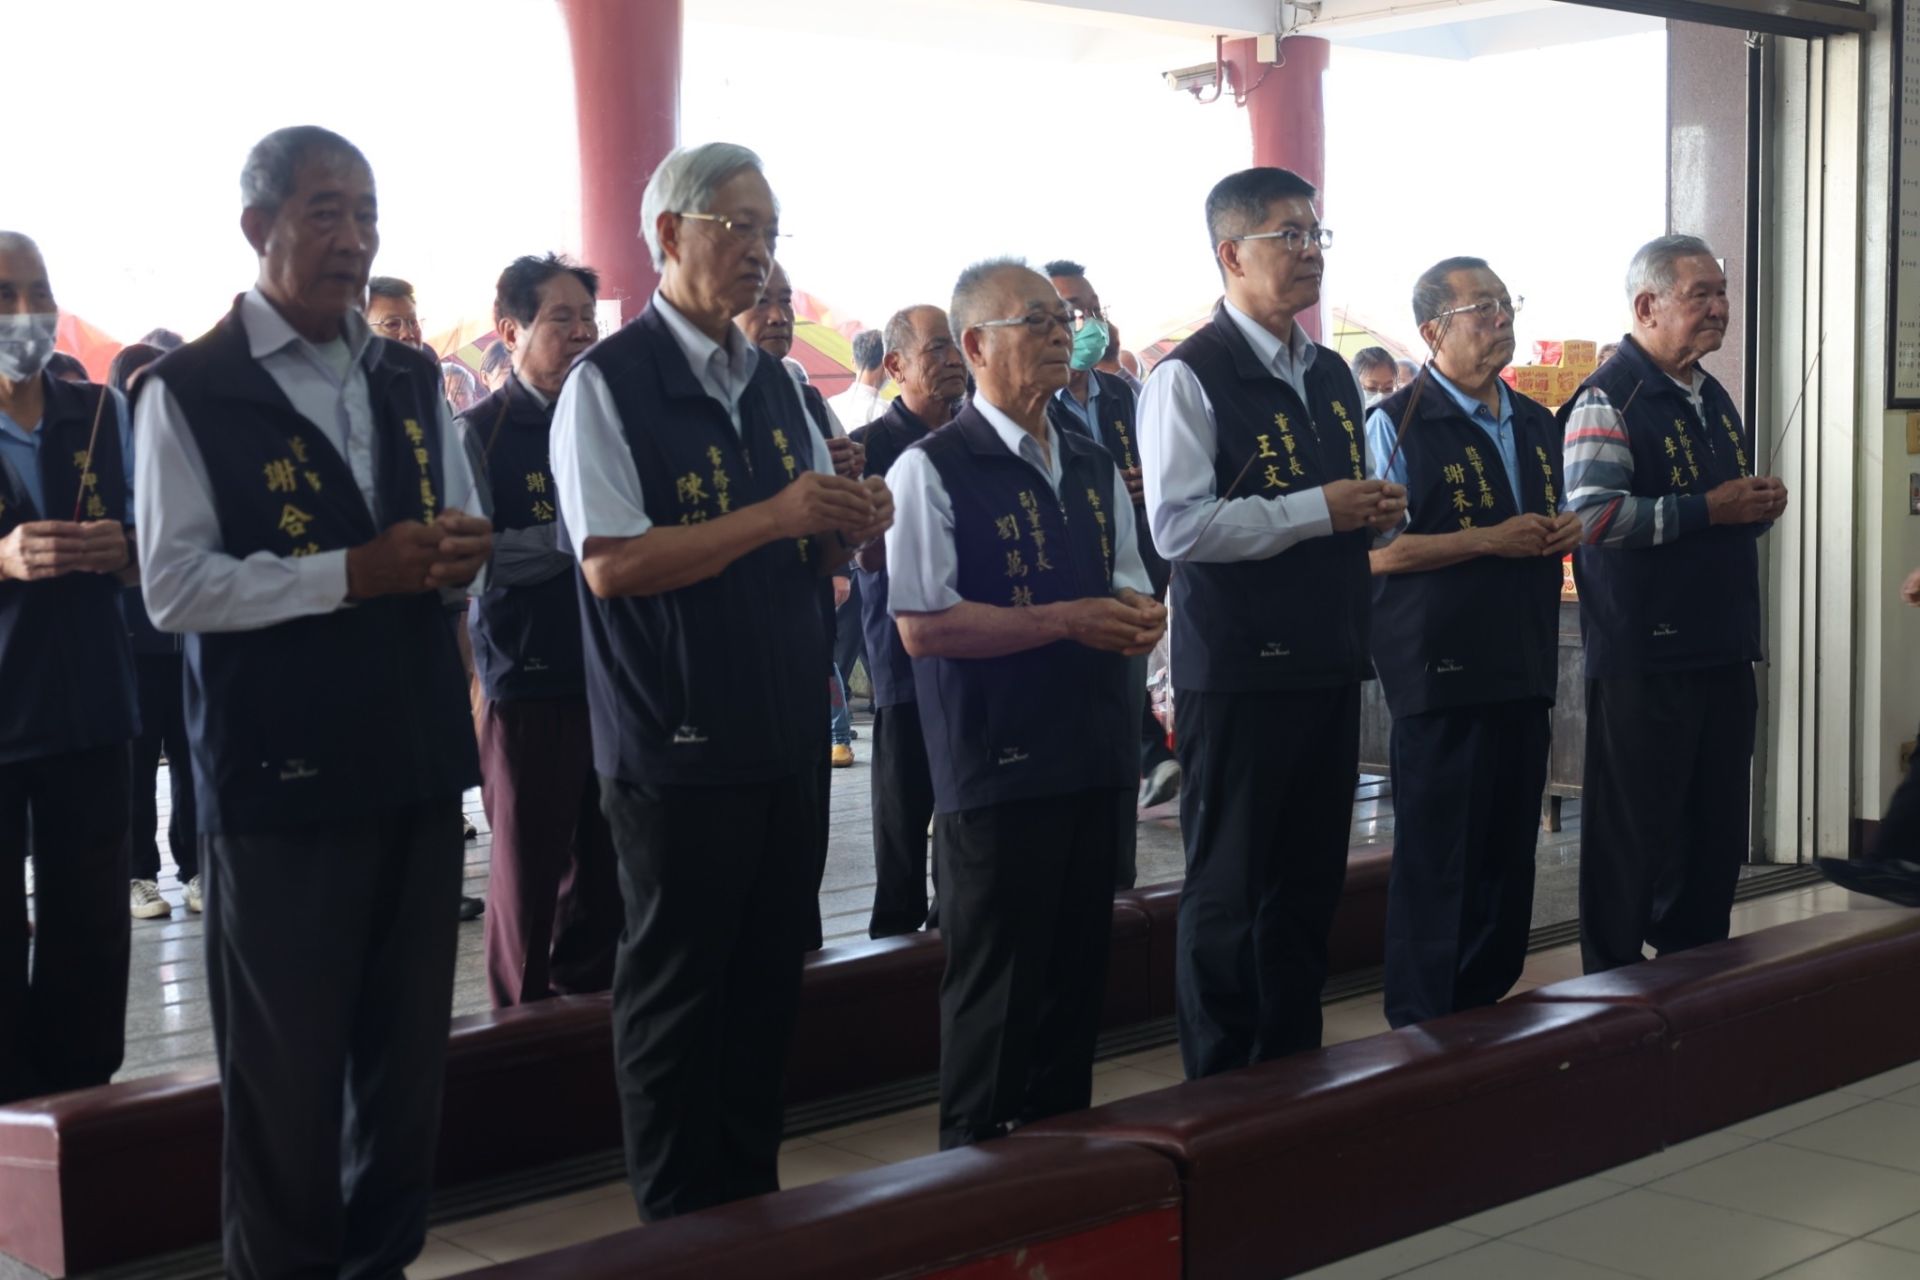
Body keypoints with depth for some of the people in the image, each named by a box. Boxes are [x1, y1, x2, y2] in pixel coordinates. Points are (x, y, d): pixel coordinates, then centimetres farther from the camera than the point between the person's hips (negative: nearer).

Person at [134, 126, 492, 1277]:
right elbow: (175, 587, -12)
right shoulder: (191, 392, -5)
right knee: (285, 1056, 2)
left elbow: (461, 538, 20)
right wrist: (351, 572, -20)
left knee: (411, 1040, 12)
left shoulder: (412, 379, 13)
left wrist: (462, 549, -4)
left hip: (417, 753, 6)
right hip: (281, 770, -5)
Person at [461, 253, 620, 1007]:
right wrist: (572, 534, -19)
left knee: (602, 862, 9)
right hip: (529, 682, -5)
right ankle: (524, 1020, 16)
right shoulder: (481, 432, -4)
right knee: (530, 867, 3)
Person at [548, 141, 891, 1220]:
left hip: (785, 730, 7)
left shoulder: (772, 382, 13)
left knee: (771, 974, 14)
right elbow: (613, 564, -19)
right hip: (678, 744, -7)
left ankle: (755, 1201, 27)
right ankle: (682, 1225, 16)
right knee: (676, 989, 3)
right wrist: (772, 517, -23)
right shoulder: (609, 383, -9)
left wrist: (851, 526, -5)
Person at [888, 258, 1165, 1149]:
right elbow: (921, 628, -16)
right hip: (995, 765, -7)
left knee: (1078, 972, 14)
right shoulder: (933, 468, -8)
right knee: (994, 983, 2)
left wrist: (1139, 616, -4)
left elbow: (1130, 588, 21)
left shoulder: (1093, 469, 14)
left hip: (1091, 756, 7)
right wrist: (1065, 621, -19)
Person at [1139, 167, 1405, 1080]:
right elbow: (1178, 525, -20)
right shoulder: (1191, 377, -9)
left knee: (1310, 882, 14)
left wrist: (1381, 513, 4)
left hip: (1327, 662, 8)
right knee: (1228, 891, 1)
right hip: (1238, 669, -7)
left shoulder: (1332, 377, 16)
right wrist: (1318, 509, -18)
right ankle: (1221, 1091, 12)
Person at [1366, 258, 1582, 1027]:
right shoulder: (1398, 425, -8)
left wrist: (1567, 530, 3)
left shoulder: (1536, 425, 15)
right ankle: (1421, 1027, 10)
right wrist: (1487, 540, -18)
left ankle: (1488, 1007, 24)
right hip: (1441, 671, -7)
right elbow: (1378, 551, -14)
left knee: (1509, 853, 11)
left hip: (1524, 670, 7)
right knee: (1436, 860, -1)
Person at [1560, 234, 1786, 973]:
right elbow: (1591, 516, -23)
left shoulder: (1713, 399, 17)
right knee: (1634, 838, 0)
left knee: (1717, 836, 14)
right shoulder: (1609, 399, -11)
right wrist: (1707, 510, -20)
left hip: (1723, 654, 9)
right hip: (1644, 658, -8)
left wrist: (1759, 506, 5)